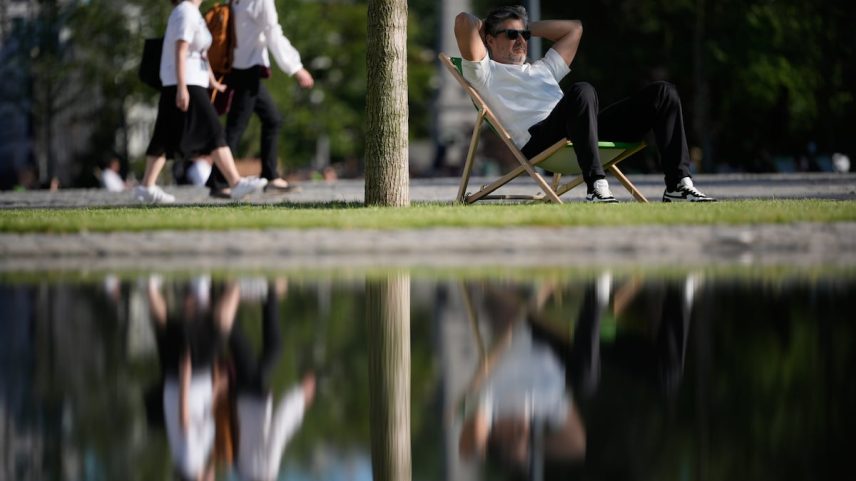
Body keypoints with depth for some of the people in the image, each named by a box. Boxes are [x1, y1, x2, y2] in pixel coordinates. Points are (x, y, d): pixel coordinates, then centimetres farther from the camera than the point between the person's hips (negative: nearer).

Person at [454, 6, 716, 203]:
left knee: (663, 93, -2)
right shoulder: (485, 72, 16)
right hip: (537, 140, -8)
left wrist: (529, 27, 41)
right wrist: (482, 27, 25)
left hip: (575, 130, 8)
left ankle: (678, 183, -12)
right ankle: (596, 187, -44)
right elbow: (463, 20, 4)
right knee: (581, 92, -41)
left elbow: (573, 28, 48)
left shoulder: (541, 70, 39)